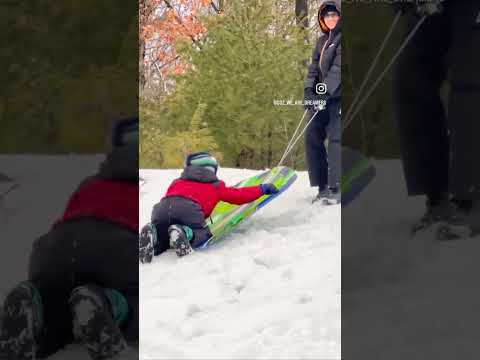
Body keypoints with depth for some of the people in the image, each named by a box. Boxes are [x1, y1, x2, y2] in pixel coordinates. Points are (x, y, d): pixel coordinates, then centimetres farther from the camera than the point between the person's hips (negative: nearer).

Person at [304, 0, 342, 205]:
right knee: (312, 137, 0)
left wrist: (325, 91, -24)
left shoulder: (343, 38, -5)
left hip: (339, 96, -7)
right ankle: (322, 186, 5)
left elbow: (339, 67, -15)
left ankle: (335, 188, -14)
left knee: (336, 138, -14)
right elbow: (314, 68, 13)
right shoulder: (322, 41, 19)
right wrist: (309, 90, -4)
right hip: (322, 97, 7)